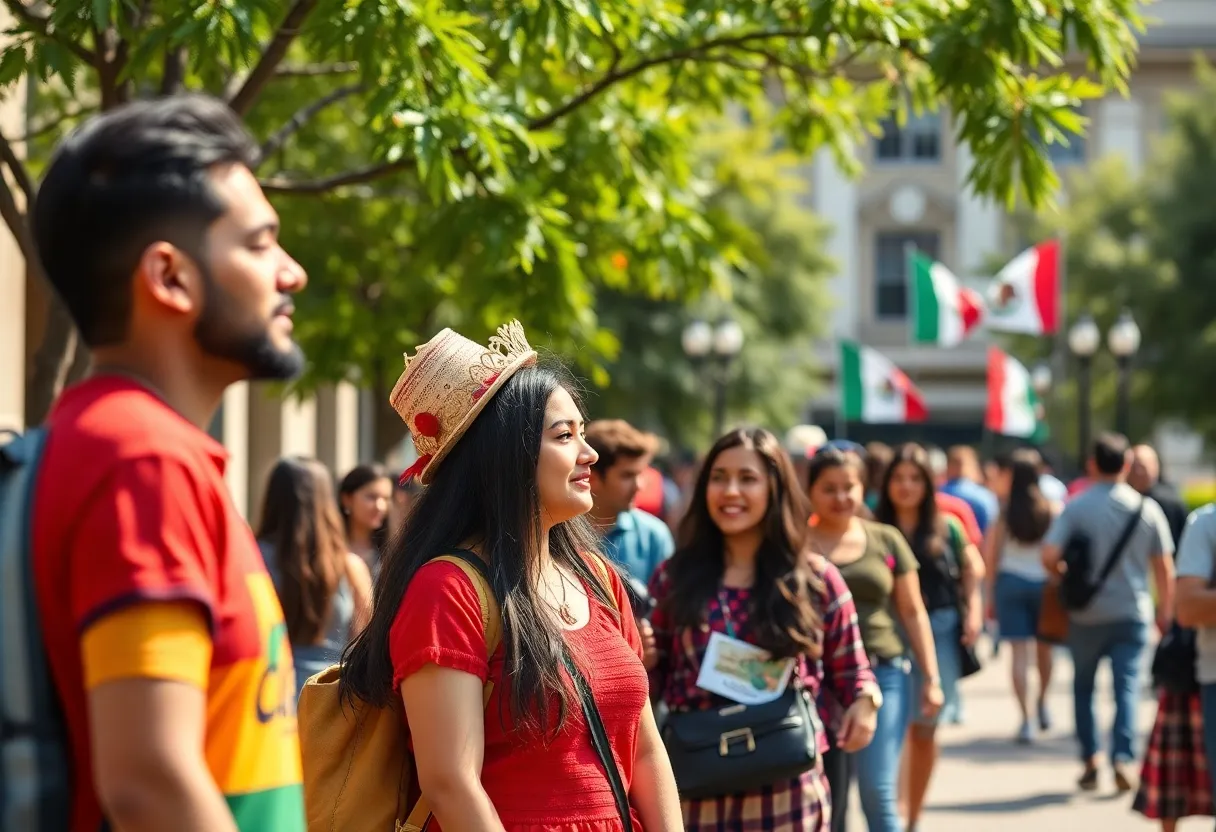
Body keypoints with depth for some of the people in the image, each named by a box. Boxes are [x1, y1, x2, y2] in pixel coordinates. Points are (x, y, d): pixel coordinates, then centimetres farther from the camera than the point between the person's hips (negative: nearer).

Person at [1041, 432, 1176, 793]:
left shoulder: (1076, 507, -7)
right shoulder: (1147, 509, -1)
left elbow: (1050, 556, -15)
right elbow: (1164, 567, 2)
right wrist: (1166, 610, 13)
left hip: (1087, 614, 0)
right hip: (1132, 613, 0)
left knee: (1083, 685, 15)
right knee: (1127, 686, 1)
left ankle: (1090, 761, 13)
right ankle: (1122, 758, -15)